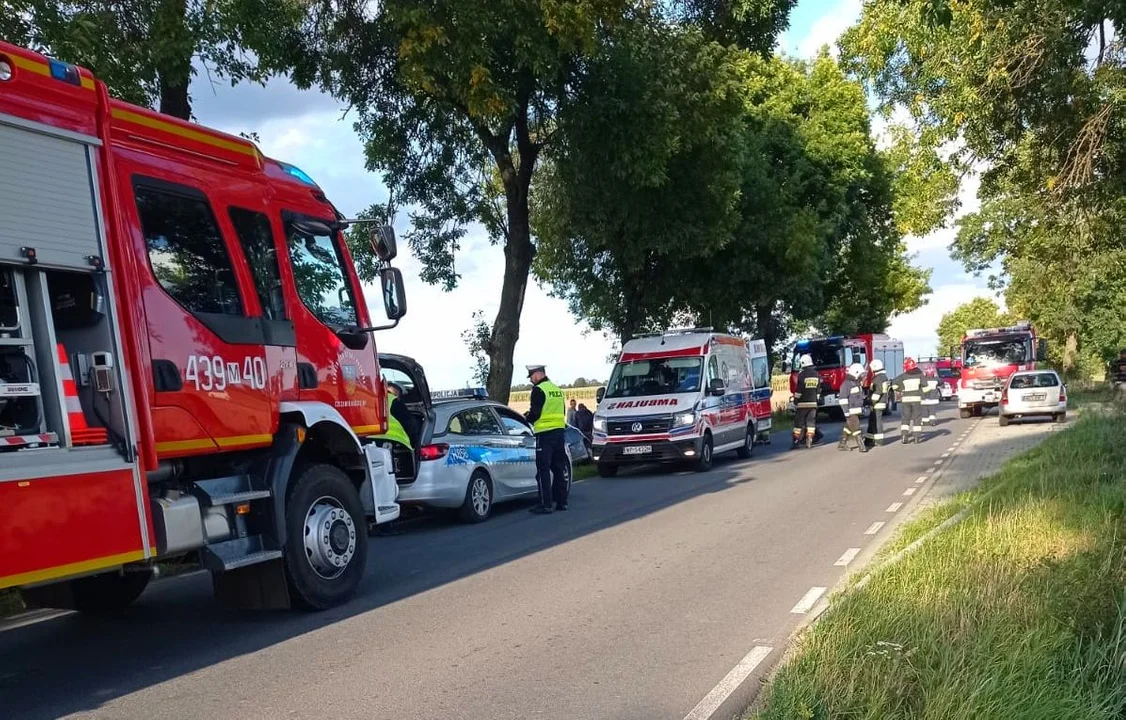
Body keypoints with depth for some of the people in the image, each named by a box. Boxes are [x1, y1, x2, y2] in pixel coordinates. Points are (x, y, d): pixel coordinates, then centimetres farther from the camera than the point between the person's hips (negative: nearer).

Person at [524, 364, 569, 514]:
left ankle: (545, 505, -4)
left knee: (543, 471, -3)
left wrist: (526, 417, 4)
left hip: (545, 435, -8)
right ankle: (561, 502, 18)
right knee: (560, 469, 13)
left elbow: (535, 413, -17)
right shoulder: (557, 390, 14)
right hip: (560, 432, 8)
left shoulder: (538, 390, -11)